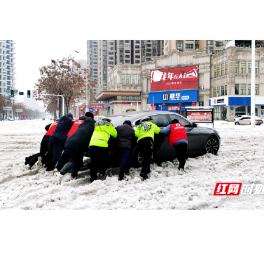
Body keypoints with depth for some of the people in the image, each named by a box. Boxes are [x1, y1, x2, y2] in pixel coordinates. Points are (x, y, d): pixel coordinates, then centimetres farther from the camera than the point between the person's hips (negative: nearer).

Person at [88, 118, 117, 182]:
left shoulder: (96, 125, 28)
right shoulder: (109, 126, 16)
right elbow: (115, 134, 25)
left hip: (92, 144, 3)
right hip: (102, 144, -3)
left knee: (94, 161, 6)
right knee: (104, 159, 20)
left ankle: (93, 177, 6)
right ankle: (102, 172, 22)